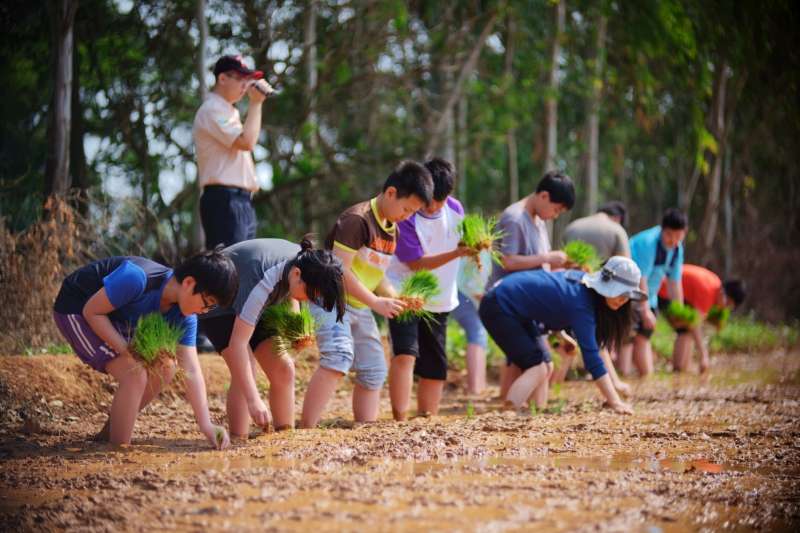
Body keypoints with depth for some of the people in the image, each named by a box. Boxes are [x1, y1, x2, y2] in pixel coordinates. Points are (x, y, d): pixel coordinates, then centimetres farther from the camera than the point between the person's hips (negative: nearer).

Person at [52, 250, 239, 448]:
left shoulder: (184, 317, -12)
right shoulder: (137, 278, -36)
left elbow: (191, 371, -13)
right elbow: (92, 312, -25)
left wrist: (206, 425, -20)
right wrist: (128, 351, -32)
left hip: (116, 318, 8)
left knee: (164, 370, 3)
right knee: (135, 375, -21)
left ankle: (108, 435, 17)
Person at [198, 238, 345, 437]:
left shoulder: (302, 262, -17)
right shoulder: (263, 282, -40)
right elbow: (238, 342, -42)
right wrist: (253, 400, -47)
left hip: (250, 304, 8)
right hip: (216, 303, -7)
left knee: (283, 368, -4)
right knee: (245, 374, -24)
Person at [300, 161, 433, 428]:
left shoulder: (392, 230, 11)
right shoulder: (357, 220, -19)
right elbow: (340, 269, -24)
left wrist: (396, 298, -2)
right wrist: (375, 302, -21)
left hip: (360, 307, 10)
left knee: (374, 371, 10)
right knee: (339, 356, -29)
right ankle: (306, 429, -32)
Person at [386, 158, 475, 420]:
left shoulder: (454, 209, -4)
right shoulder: (404, 217, -21)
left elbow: (464, 238, 16)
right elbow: (417, 263, -24)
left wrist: (474, 247, -7)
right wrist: (458, 253, -33)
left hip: (439, 301, 6)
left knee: (435, 364, 8)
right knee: (405, 353, -23)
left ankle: (427, 418, 18)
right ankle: (400, 419, -25)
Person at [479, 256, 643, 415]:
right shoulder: (581, 304, -27)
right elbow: (592, 357, -29)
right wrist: (615, 402, -28)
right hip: (498, 307, -10)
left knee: (545, 365, 8)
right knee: (536, 368, -14)